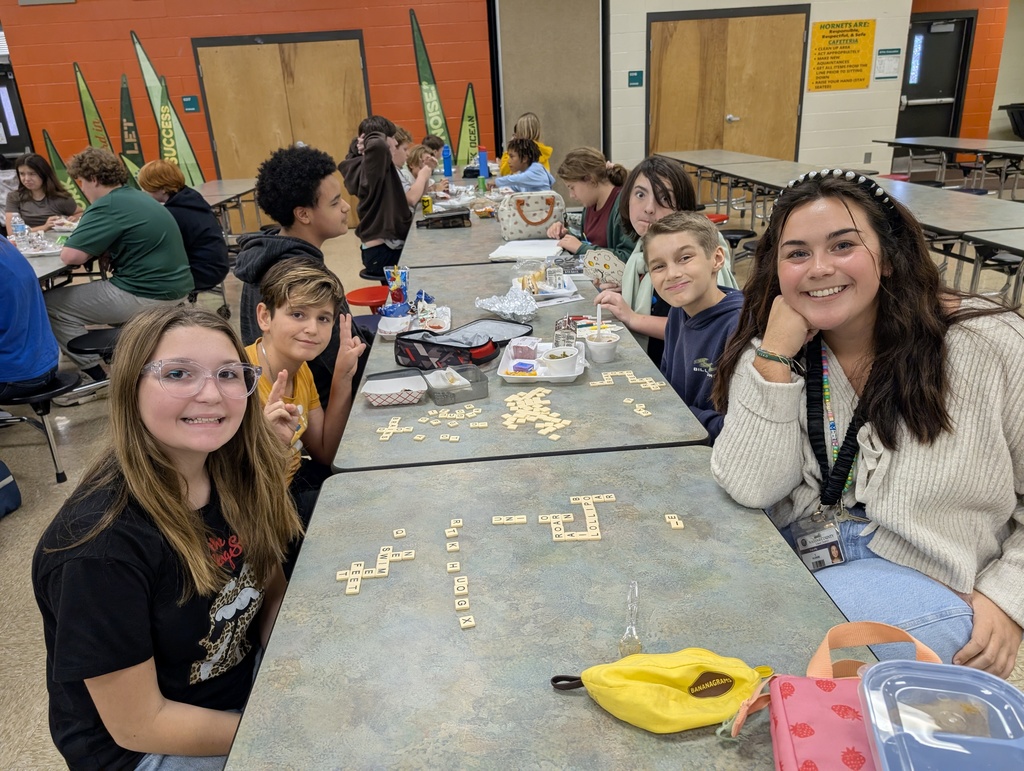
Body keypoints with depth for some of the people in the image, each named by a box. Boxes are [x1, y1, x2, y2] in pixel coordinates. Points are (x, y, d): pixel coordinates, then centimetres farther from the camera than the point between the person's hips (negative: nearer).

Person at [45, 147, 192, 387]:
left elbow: (70, 256, -19)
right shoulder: (138, 197, 14)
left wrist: (89, 246, 2)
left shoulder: (108, 206, -15)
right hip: (174, 288, 10)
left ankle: (97, 376, 9)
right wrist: (95, 247, 7)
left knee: (50, 304, 5)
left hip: (147, 297, -10)